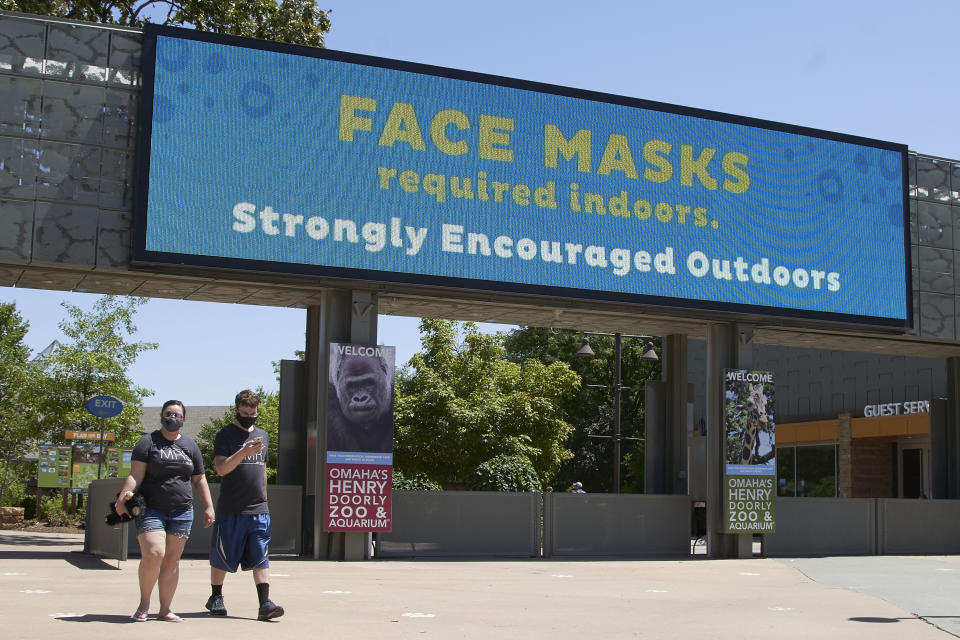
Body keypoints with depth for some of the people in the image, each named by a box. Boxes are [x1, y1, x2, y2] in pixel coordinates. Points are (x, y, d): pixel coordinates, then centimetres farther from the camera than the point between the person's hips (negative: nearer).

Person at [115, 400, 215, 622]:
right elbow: (136, 475, -7)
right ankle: (144, 602, 3)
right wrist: (123, 497, -21)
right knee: (153, 554, -17)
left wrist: (208, 506, 10)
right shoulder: (148, 443, 2)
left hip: (182, 512, 4)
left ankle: (165, 609, 10)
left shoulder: (190, 446, 14)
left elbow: (199, 480, 17)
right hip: (151, 510, -4)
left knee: (172, 560, 3)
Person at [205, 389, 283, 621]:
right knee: (222, 556, 7)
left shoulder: (263, 435, 17)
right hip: (230, 509, -3)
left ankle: (265, 603, -10)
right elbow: (221, 468, -12)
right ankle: (215, 597, 26)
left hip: (258, 509, 4)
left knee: (260, 558, -5)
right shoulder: (226, 434, -1)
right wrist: (243, 452, -25)